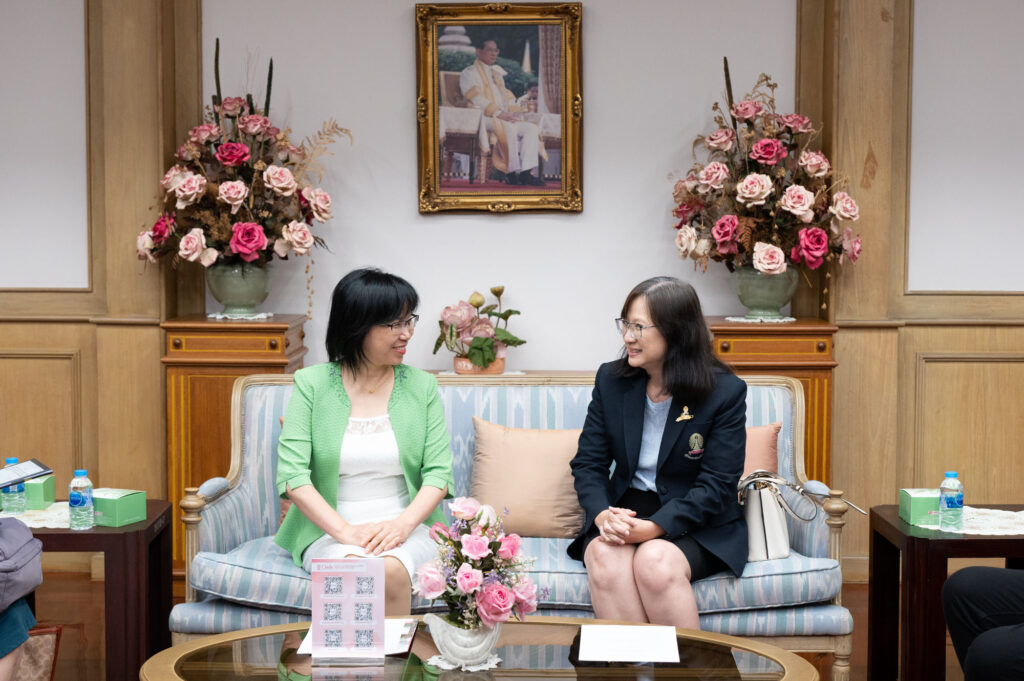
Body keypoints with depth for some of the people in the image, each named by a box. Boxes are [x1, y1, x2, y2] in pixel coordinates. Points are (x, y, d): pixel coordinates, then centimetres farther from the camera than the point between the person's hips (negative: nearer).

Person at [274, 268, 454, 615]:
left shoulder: (421, 386, 7)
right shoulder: (311, 384, 1)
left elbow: (438, 472, 1)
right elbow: (292, 474, -7)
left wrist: (403, 523, -18)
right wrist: (345, 531, -20)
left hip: (405, 526, 1)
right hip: (329, 530, -1)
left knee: (391, 570, -31)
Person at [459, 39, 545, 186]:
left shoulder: (497, 73, 29)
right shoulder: (469, 73, 5)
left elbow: (507, 96, 25)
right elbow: (476, 98, -10)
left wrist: (514, 111, 1)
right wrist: (498, 113, -21)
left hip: (504, 118, 8)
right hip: (483, 118, -8)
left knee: (532, 128, -16)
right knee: (509, 128, -37)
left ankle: (526, 172, -29)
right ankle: (512, 172, -32)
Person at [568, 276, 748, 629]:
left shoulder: (725, 392, -7)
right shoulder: (611, 380, 5)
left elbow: (716, 486, -10)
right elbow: (587, 463, 5)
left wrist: (652, 527, -24)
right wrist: (603, 515, -17)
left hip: (699, 525, -3)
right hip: (623, 510, 3)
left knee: (655, 561, -34)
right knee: (605, 556, -31)